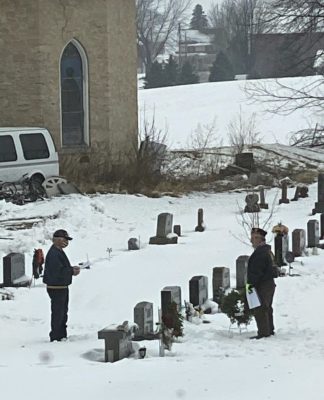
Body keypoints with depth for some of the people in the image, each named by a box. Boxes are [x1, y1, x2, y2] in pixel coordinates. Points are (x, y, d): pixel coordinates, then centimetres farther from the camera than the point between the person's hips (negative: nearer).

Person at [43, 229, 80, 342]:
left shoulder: (59, 252, 14)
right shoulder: (53, 254, -20)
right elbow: (58, 272, -27)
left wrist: (72, 269, 4)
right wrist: (72, 271, -16)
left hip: (62, 287, 11)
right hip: (56, 288, -11)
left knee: (63, 313, 17)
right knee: (57, 313, -6)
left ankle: (62, 336, 26)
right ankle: (55, 337, -1)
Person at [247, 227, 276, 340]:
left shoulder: (260, 252, -19)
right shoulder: (267, 250, 15)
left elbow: (257, 271, -24)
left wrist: (251, 283, -19)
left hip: (262, 286, -11)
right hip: (269, 283, 11)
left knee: (259, 310, -8)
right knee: (267, 309, 19)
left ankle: (263, 332, -9)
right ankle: (269, 330, 27)